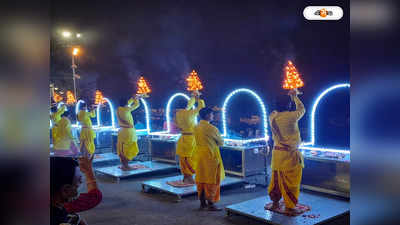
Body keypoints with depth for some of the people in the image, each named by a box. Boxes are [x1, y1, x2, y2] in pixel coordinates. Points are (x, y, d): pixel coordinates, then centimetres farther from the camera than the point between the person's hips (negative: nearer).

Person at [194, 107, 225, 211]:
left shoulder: (196, 127, 7)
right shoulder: (211, 128, -16)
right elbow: (221, 142, -6)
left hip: (199, 155, 8)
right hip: (210, 156, -8)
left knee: (201, 179, 12)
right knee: (212, 180, 1)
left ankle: (202, 203, 21)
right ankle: (210, 204, 5)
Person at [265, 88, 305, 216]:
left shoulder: (272, 117, 1)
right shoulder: (290, 116, -15)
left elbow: (278, 111, 25)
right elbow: (301, 109, 6)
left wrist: (289, 97, 29)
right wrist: (295, 96, 20)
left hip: (277, 152, 6)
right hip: (289, 154, -6)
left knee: (276, 179, 17)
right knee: (291, 181, 3)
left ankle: (275, 202, 29)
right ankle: (289, 207, 10)